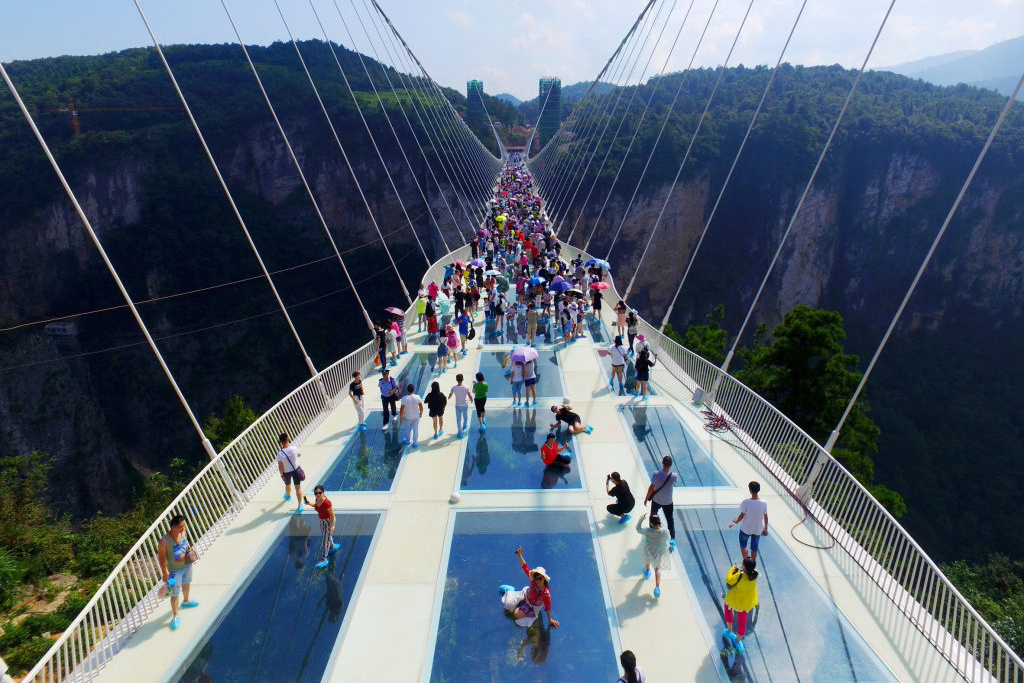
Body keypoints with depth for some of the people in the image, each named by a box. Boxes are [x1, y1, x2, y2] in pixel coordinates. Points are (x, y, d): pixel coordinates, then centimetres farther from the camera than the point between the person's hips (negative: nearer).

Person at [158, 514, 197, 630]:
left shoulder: (183, 531, -16)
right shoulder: (164, 542, -33)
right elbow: (162, 558, -22)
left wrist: (189, 549, -5)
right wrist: (165, 574, -17)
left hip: (187, 564, 6)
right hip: (175, 570, -6)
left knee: (186, 583, 30)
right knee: (175, 594, 6)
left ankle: (186, 601, 58)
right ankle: (175, 616, 27)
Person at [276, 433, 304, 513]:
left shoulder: (280, 453, -25)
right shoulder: (294, 448, -21)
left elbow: (280, 466, -17)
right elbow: (299, 455, 2)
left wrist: (282, 475, -1)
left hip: (286, 472, 0)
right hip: (296, 470, 0)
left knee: (287, 485, 30)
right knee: (298, 488, 11)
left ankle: (288, 496, 60)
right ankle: (300, 505, 13)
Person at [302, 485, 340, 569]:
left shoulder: (326, 502, -34)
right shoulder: (317, 499, -11)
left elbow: (332, 515, -25)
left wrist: (332, 526, -22)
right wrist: (309, 503, -5)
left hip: (328, 521, -8)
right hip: (322, 520, 8)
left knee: (325, 540, 1)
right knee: (325, 535, 28)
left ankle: (323, 560, 13)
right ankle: (332, 546, 56)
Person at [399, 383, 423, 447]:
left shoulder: (404, 398, -23)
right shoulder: (417, 397, -19)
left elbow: (402, 409, -15)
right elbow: (421, 407, -9)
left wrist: (401, 417, -1)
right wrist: (421, 413, 11)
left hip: (407, 417, 0)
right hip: (416, 417, 1)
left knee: (407, 429, 24)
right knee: (416, 430, 17)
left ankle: (407, 440, 44)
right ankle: (415, 443, 28)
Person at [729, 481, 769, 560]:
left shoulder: (746, 502, -24)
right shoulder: (764, 503, -17)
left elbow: (742, 516, -16)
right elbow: (766, 517, -5)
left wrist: (735, 522, 3)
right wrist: (766, 528, 11)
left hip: (746, 529, -2)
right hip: (758, 529, 2)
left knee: (743, 545, 24)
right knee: (754, 548, 19)